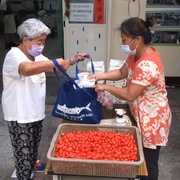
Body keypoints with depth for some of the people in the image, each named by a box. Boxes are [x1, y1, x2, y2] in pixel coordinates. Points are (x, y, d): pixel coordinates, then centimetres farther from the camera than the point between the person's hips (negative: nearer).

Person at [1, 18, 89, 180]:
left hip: (36, 112, 9)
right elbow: (27, 69, -45)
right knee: (24, 154, 5)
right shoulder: (14, 55, -22)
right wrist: (55, 62, -37)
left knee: (33, 150, 24)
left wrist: (72, 60, 0)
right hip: (20, 116, -8)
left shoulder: (36, 55, 5)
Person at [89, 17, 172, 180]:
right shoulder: (137, 55, 0)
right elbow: (122, 72, 11)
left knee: (148, 161, 10)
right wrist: (101, 76, -5)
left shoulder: (148, 65, -31)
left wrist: (106, 87, -16)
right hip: (141, 115, 9)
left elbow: (130, 95, -28)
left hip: (152, 119, -9)